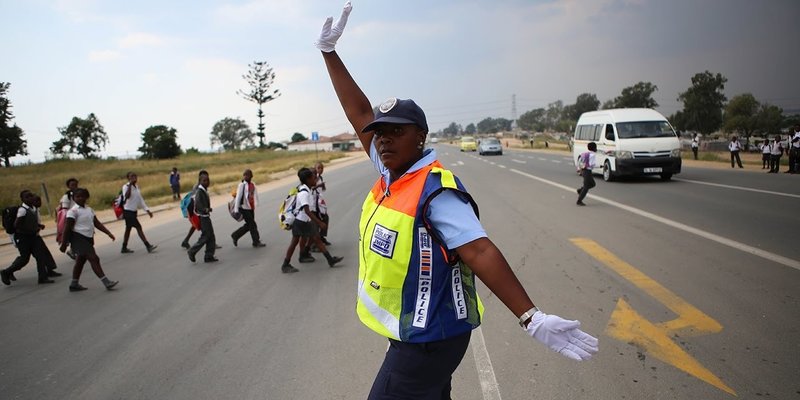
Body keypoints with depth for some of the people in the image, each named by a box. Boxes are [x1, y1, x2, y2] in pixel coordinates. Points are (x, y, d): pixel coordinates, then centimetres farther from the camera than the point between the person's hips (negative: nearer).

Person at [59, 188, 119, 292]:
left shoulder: (89, 209, 12)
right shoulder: (73, 211, -10)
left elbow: (97, 223, 14)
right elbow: (68, 228, -12)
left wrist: (109, 233, 5)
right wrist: (64, 244, -13)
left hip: (88, 238, 8)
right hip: (78, 238, -8)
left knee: (81, 261, 14)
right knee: (94, 259, -13)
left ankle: (74, 284, 25)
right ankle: (107, 282, -15)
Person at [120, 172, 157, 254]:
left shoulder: (136, 187, 11)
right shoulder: (126, 187, -14)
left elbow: (140, 199, 15)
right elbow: (127, 196, -35)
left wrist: (147, 210, 11)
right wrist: (130, 184, -31)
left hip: (133, 211, 9)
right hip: (128, 211, -9)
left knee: (128, 229, 14)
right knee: (138, 227, -10)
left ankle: (124, 248, 23)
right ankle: (148, 246, -11)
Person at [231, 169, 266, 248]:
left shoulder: (253, 185, 9)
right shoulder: (242, 185, -10)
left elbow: (255, 195, 17)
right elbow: (238, 197, -12)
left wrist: (256, 204, 10)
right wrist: (236, 210, -13)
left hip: (251, 208, 7)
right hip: (244, 208, -7)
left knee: (248, 225, 12)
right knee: (252, 224, -4)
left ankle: (235, 236, 30)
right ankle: (256, 242, 5)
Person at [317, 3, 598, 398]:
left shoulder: (434, 189, -22)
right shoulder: (391, 174, 2)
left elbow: (480, 252, -29)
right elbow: (358, 112, 6)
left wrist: (532, 319, -35)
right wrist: (329, 52, 10)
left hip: (428, 339, -9)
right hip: (413, 332, 9)